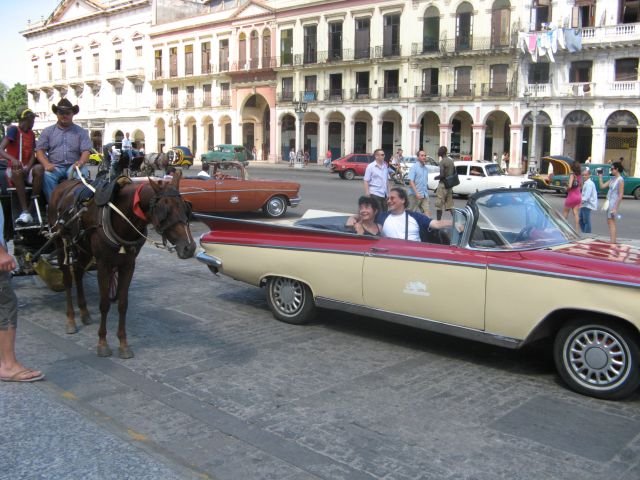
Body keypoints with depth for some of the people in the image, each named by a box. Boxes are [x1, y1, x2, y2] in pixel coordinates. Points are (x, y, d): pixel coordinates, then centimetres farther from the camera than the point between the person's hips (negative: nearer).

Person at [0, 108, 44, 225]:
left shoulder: (31, 134, 12)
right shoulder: (13, 130, -5)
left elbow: (33, 155, 4)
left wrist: (27, 168, -16)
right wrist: (13, 159, -34)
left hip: (27, 169, 3)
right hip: (13, 169, -3)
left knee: (39, 168, -31)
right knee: (17, 171, -39)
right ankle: (25, 212, -42)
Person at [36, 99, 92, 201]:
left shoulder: (81, 132, 14)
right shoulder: (48, 131, 17)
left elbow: (86, 151, 4)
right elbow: (40, 150, 9)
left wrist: (81, 162, -20)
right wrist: (46, 164, -12)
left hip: (73, 166, -1)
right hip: (55, 167, 1)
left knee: (83, 173, -35)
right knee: (47, 175, -33)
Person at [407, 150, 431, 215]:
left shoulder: (426, 168, 13)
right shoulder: (414, 167, -7)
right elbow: (411, 181, -15)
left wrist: (426, 192, 16)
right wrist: (416, 193, -23)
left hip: (425, 195, 5)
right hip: (415, 195, -5)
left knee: (426, 211, -5)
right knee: (412, 212, 5)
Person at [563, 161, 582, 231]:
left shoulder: (572, 175, -14)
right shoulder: (580, 175, 6)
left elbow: (570, 186, -23)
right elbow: (581, 186, 14)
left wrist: (566, 189, -4)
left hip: (572, 195, -6)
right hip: (578, 196, 6)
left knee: (565, 212, 9)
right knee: (576, 213, 4)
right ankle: (577, 228, 1)